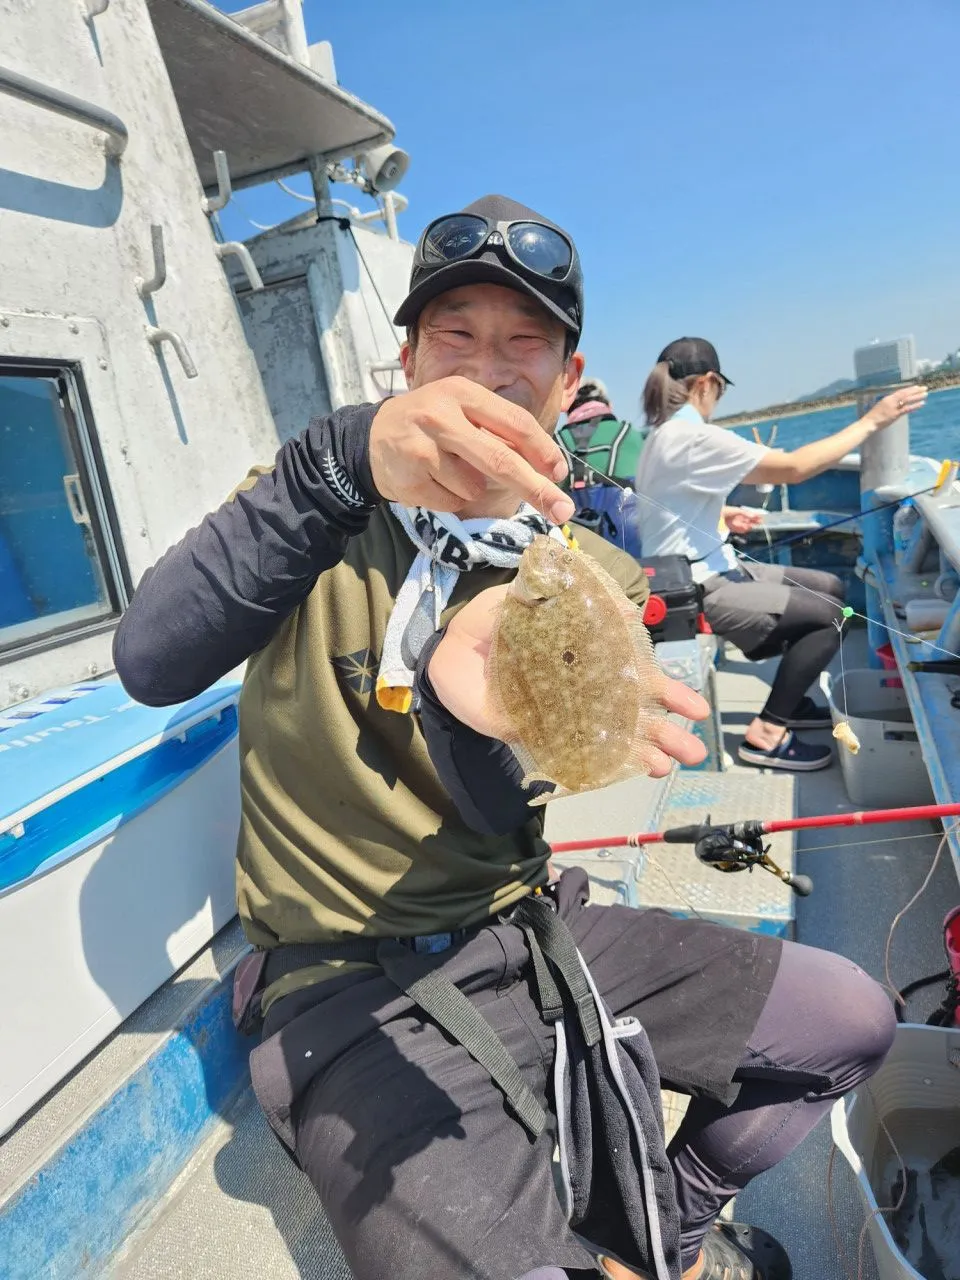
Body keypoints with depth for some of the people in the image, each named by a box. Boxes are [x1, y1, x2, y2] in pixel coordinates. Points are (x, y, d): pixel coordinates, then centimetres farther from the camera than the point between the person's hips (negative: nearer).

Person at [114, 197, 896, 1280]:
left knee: (849, 1017, 5)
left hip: (525, 931, 4)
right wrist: (345, 460, -37)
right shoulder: (318, 507, -6)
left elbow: (504, 820, -11)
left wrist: (463, 694, -35)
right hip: (352, 987, -3)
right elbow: (150, 665, -24)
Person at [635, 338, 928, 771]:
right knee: (831, 615, -10)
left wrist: (720, 516, 17)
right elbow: (794, 467, -25)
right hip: (696, 590, -10)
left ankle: (790, 700, 24)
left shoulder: (665, 435, 12)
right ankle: (766, 733, -2)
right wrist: (870, 422, -16)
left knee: (830, 588, 13)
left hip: (701, 573, 10)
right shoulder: (692, 437, -22)